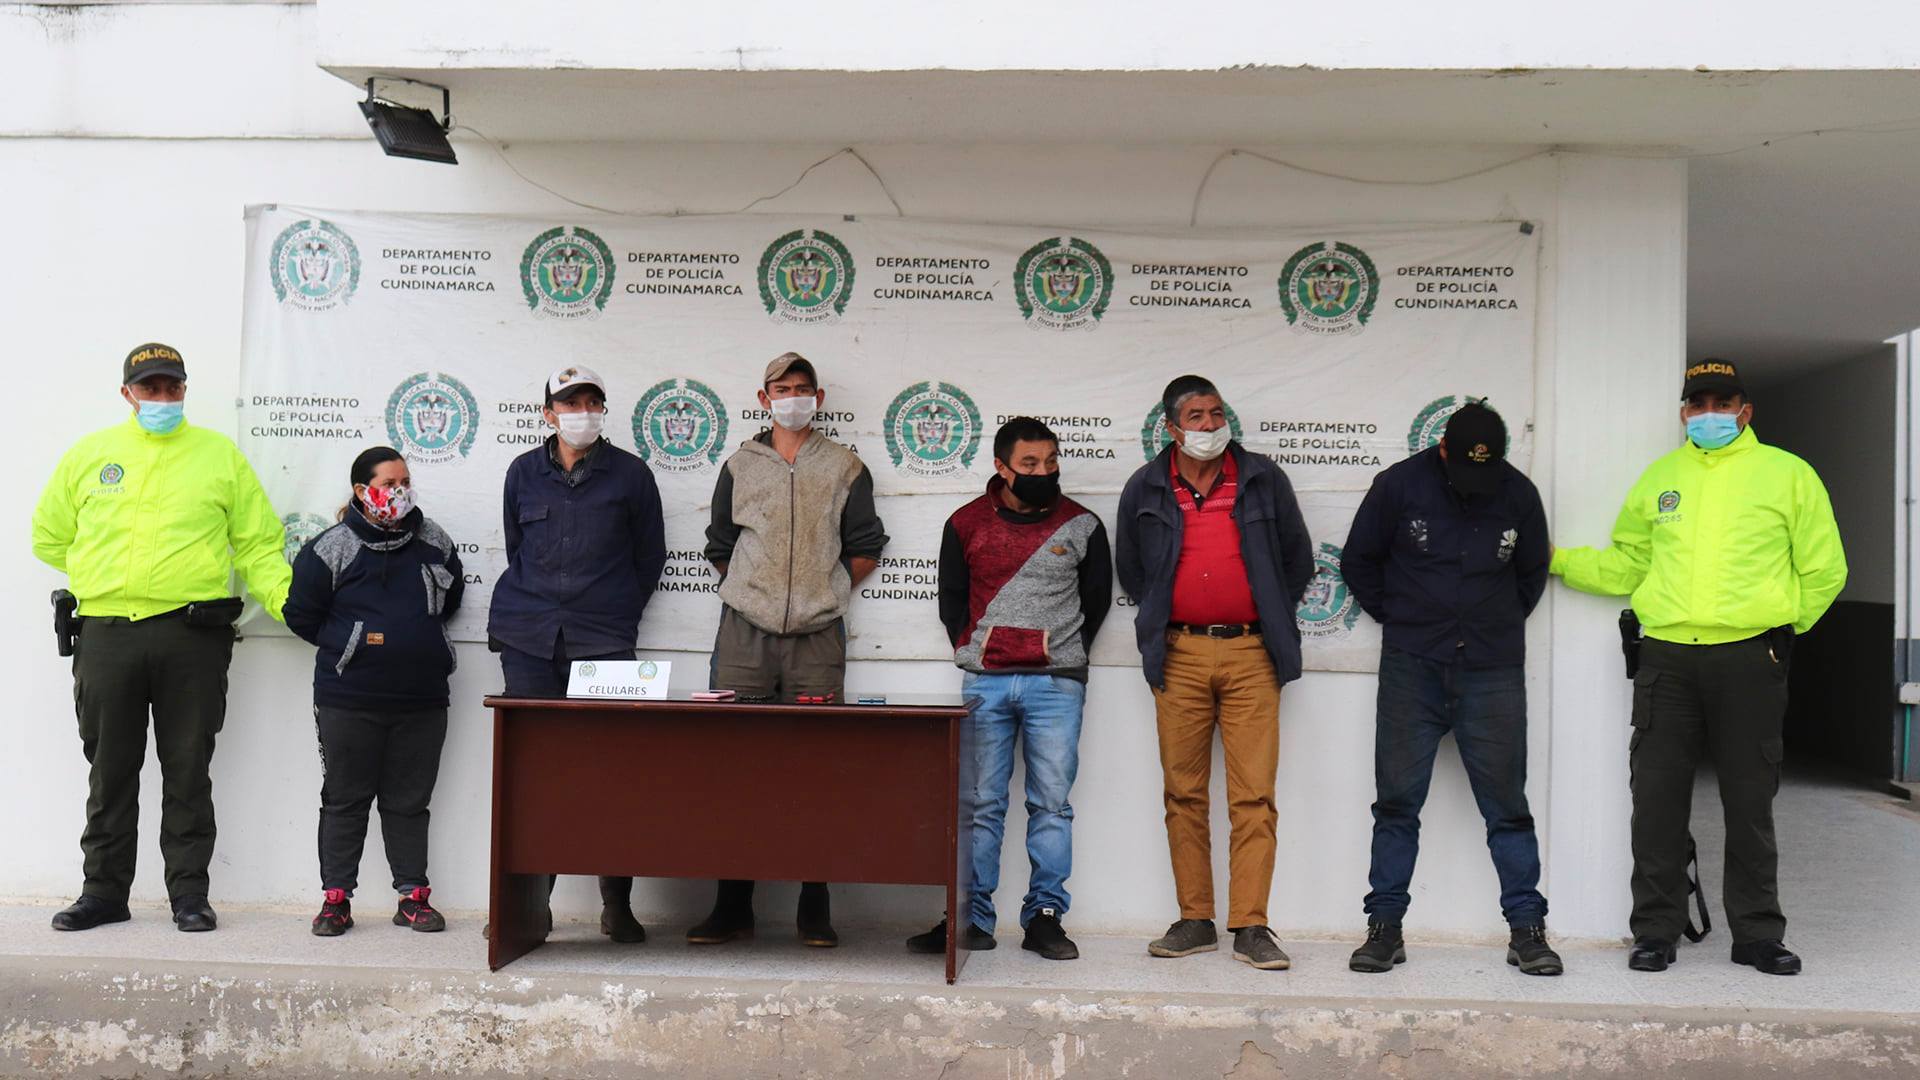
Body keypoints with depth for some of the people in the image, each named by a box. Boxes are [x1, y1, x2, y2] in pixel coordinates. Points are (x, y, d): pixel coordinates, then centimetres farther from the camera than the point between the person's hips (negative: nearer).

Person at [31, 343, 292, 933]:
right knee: (110, 770, 10)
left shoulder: (220, 454, 7)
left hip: (191, 636, -2)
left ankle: (190, 893, 11)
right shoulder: (89, 454, 11)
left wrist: (287, 600, -8)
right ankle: (104, 890, 21)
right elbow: (49, 535, 20)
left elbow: (258, 541, 5)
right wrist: (109, 575, 11)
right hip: (106, 635, 2)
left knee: (188, 771, 3)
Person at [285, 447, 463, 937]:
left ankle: (413, 896, 17)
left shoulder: (433, 542, 6)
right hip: (348, 699, -3)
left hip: (422, 697, 3)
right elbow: (301, 614, 0)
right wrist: (348, 646, 0)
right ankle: (336, 898, 15)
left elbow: (451, 599, 20)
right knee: (345, 800, 7)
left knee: (409, 801, 10)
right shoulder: (332, 548, -5)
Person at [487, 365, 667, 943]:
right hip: (528, 638, 2)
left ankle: (617, 904, 4)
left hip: (604, 641, -2)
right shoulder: (524, 472, 12)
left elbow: (650, 556, 13)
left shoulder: (630, 474, 6)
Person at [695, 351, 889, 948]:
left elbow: (865, 547, 13)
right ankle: (733, 907, 6)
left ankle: (815, 910, 4)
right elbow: (720, 547, 19)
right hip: (746, 633, 1)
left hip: (818, 636, -1)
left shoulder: (844, 467, 11)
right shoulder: (740, 466, 14)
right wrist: (754, 591, 11)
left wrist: (827, 589, 7)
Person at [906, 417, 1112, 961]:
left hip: (1055, 682, 0)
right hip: (985, 682, 1)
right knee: (980, 803, 3)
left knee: (1052, 803, 1)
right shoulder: (966, 523, 6)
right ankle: (971, 917, 9)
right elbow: (952, 599, 14)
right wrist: (971, 651, 8)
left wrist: (1066, 654, 9)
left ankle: (1044, 916, 8)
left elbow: (1097, 599, 13)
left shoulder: (1082, 525, 5)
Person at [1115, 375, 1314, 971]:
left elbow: (1297, 556, 16)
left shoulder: (1262, 479, 6)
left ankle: (1251, 927, -1)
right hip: (1178, 656, 1)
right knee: (1184, 793, 4)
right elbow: (1129, 568, 21)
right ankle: (1195, 921, 13)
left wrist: (1272, 621, 12)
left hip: (1250, 654, -1)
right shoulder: (1145, 489, 8)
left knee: (1254, 796, -5)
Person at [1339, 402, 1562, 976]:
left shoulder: (1519, 494, 3)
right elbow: (1357, 561, 8)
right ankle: (1384, 926, 10)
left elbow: (1532, 573, 19)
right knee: (1398, 801, 3)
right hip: (1411, 669, -1)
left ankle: (1527, 928, 13)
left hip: (1492, 672, 1)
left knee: (1507, 803, 3)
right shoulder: (1399, 485, -4)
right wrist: (1398, 619, 7)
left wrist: (1501, 627, 14)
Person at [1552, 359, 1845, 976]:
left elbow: (1822, 569, 8)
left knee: (1750, 801, 6)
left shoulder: (1787, 474, 6)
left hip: (1749, 660, -2)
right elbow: (1624, 565, 19)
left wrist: (1781, 624, 4)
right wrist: (1556, 559, 10)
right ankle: (1655, 931, 13)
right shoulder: (1660, 477, 15)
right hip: (1667, 657, 2)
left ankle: (1758, 934, 19)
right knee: (1657, 798, 3)